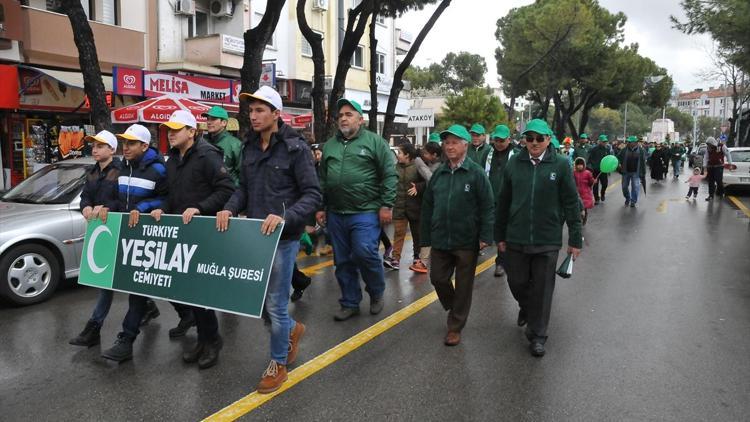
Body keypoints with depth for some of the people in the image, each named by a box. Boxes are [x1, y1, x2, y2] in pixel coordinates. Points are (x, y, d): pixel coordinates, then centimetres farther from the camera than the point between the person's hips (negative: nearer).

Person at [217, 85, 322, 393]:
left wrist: (285, 217, -28)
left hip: (283, 237, -6)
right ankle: (292, 329, 42)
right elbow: (244, 188, 13)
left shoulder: (295, 148, -10)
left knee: (275, 301, 2)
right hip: (254, 233, 6)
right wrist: (230, 208, -7)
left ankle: (278, 364, 25)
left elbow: (313, 195, -13)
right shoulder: (250, 147, 8)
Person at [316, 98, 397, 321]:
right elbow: (322, 179, 18)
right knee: (343, 261, 10)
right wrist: (321, 207, 13)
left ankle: (377, 293, 13)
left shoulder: (374, 141, -1)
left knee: (365, 253, -15)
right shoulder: (330, 145, 14)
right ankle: (350, 303, 25)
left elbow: (389, 175, -5)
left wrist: (386, 205, -11)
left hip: (365, 212, -5)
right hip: (336, 214, 5)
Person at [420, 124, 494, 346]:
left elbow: (488, 207, -9)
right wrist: (426, 237, 7)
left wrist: (485, 236, -15)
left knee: (463, 285, 7)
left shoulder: (476, 173, -7)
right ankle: (454, 309, 38)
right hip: (441, 240, 4)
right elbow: (427, 206, 9)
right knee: (438, 278, 10)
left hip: (467, 242, -4)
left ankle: (455, 327, 22)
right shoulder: (438, 173, 6)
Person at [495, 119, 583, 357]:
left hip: (547, 240, -2)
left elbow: (571, 204, -2)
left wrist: (575, 239, -3)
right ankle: (526, 307, 47)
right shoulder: (514, 165, 2)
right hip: (516, 239, 3)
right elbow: (503, 203, 8)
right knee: (517, 282, 14)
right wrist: (500, 235, 9)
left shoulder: (561, 165, -5)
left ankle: (537, 336, 21)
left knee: (542, 289, 6)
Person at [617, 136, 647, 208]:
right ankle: (627, 198, 35)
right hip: (626, 172, 2)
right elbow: (618, 157, 5)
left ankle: (633, 201, 10)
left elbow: (643, 163, 1)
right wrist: (618, 163, -18)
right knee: (624, 187, 11)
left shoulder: (641, 151, -2)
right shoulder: (624, 150, 0)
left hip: (636, 172, -2)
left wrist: (643, 173, -1)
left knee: (635, 187, -4)